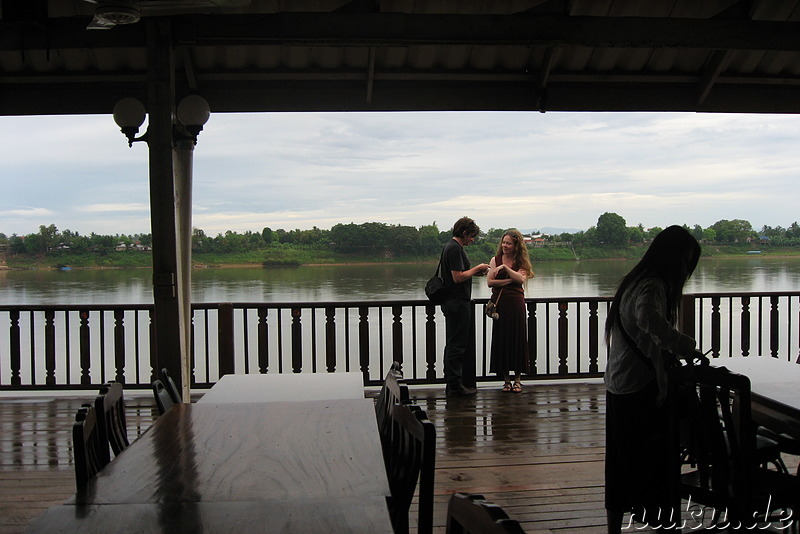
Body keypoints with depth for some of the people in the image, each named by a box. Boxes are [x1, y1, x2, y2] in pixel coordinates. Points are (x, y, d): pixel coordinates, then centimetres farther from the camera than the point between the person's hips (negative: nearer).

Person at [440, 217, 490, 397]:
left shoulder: (450, 246, 17)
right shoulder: (455, 248, -16)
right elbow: (458, 277, -21)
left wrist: (474, 272, 14)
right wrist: (476, 268, -9)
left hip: (452, 302, 11)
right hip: (458, 303, -11)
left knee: (453, 344, 14)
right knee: (456, 345, -5)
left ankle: (451, 383, 20)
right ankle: (455, 385, -1)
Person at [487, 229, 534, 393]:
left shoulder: (521, 262, 6)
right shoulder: (495, 260, 7)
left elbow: (521, 279, -12)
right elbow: (490, 282, -4)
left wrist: (504, 267, -17)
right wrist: (511, 280, -10)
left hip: (516, 303, -1)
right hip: (499, 304, 1)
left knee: (517, 339, 0)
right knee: (501, 340, 2)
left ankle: (518, 379, 8)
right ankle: (506, 379, 11)